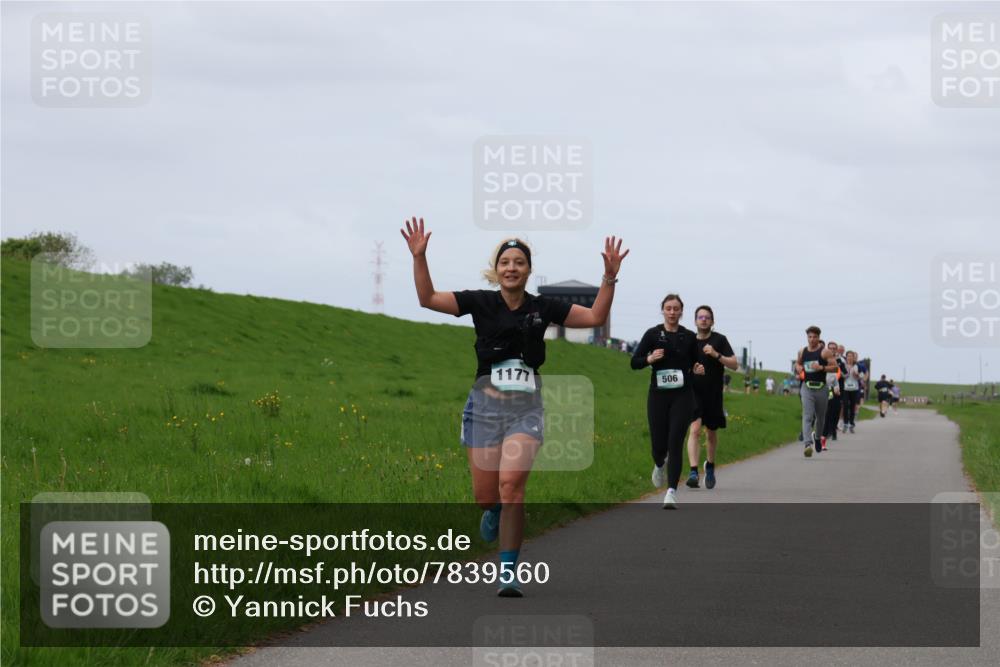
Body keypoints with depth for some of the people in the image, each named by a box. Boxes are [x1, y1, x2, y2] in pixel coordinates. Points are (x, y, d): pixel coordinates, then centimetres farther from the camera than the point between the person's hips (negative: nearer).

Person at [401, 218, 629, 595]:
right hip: (485, 405, 1)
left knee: (511, 483, -21)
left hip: (526, 408, -1)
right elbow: (428, 298, -4)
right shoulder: (481, 303, 1)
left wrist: (609, 277, -5)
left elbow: (595, 317, 7)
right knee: (485, 495, 3)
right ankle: (495, 512, 44)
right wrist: (419, 258, -16)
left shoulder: (543, 308, 3)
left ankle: (508, 574, -16)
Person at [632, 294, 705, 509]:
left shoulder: (689, 337, 5)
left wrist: (697, 370, -5)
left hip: (682, 396, 0)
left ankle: (671, 492, -13)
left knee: (675, 443, -11)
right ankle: (659, 465, 42)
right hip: (658, 394, 0)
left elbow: (695, 364, 17)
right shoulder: (653, 334, 2)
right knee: (658, 442, 4)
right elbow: (634, 362, 2)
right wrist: (649, 359, -17)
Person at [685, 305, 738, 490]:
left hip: (713, 394, 0)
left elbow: (734, 365, -7)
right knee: (695, 429, -19)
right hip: (693, 392, 0)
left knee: (712, 433, 15)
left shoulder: (719, 340, -2)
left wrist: (716, 355, -20)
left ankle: (710, 466, 40)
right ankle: (693, 472, -26)